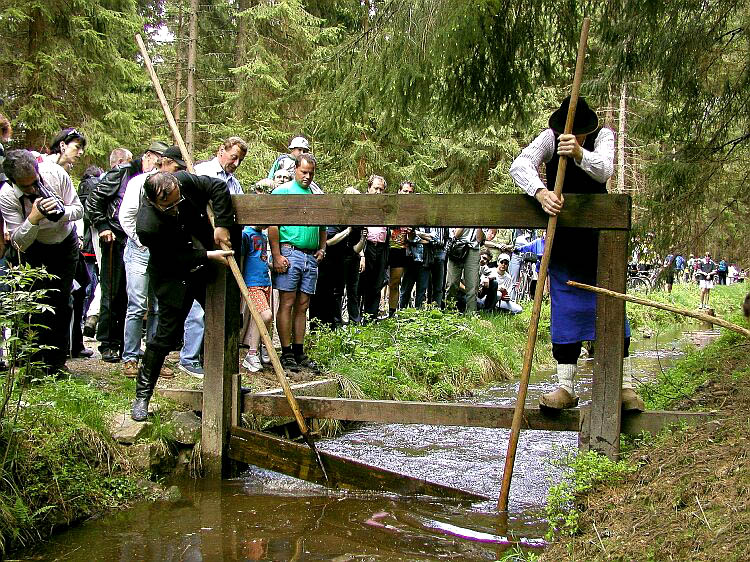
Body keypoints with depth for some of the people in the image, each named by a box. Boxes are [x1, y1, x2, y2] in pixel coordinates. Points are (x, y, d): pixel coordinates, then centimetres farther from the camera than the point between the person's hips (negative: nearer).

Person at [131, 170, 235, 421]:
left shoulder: (185, 182, -20)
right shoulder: (147, 226, -32)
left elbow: (219, 187, -9)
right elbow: (175, 258, -23)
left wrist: (222, 224, -16)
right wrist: (209, 256, -24)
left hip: (205, 268, 6)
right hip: (174, 277, -6)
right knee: (165, 336, -7)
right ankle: (142, 396, 8)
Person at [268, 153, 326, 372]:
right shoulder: (282, 191, -1)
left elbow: (322, 226, 29)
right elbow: (272, 224, -9)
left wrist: (322, 248, 12)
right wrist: (277, 255, -15)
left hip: (311, 256, 6)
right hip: (290, 253, -6)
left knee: (302, 305, 8)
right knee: (287, 303, -4)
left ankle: (299, 351, 14)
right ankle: (286, 354, 0)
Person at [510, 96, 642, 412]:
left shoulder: (603, 136, -9)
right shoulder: (550, 138, -9)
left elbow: (604, 171, -29)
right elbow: (520, 165, -25)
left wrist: (580, 154, -51)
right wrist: (540, 192, -45)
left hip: (597, 235, 0)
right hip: (561, 239, 1)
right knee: (565, 308, 0)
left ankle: (624, 384, 4)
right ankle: (566, 387, 5)